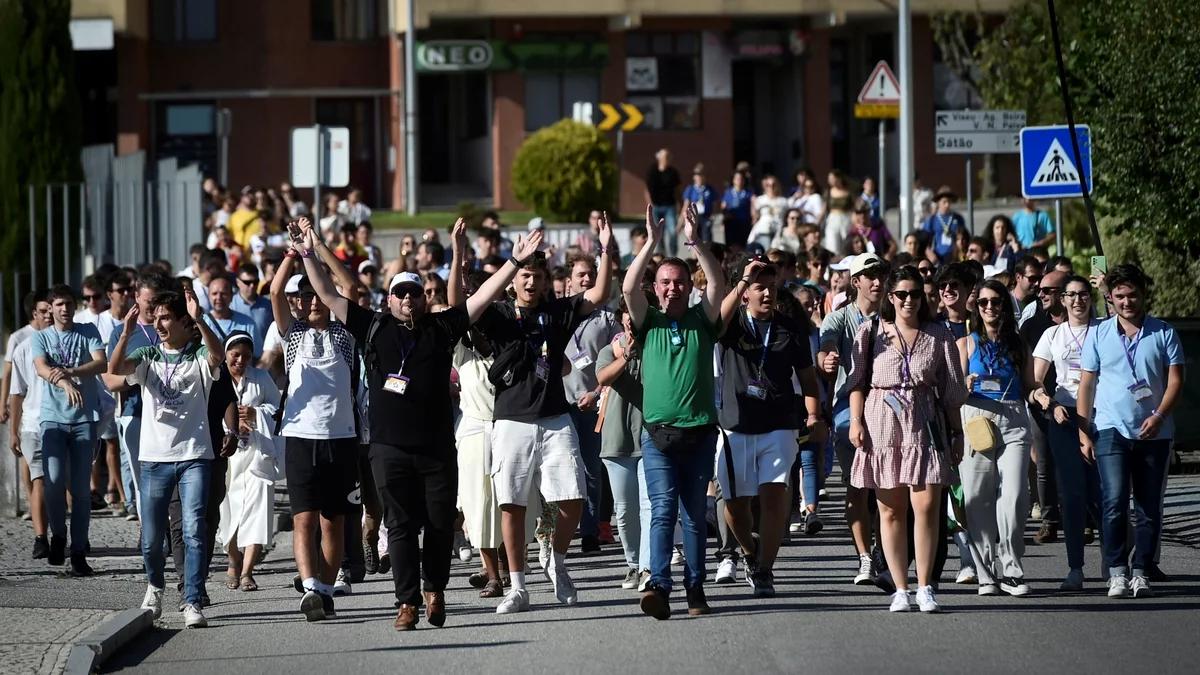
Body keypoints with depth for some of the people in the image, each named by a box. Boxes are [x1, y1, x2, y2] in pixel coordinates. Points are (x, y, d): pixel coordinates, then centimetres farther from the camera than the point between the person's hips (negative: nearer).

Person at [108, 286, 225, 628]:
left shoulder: (199, 356, 1)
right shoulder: (148, 357, 7)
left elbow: (218, 355, -23)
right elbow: (115, 369, -11)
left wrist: (199, 320, -38)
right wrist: (126, 333, -26)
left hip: (194, 457, -2)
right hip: (155, 458, 2)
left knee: (194, 531, -14)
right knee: (152, 539, 8)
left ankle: (193, 603, -11)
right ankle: (155, 586, 36)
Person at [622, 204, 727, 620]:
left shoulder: (702, 320, 8)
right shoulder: (649, 322, 7)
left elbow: (718, 285, -8)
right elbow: (628, 288, -9)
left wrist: (695, 243, -18)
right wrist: (652, 243, -16)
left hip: (699, 433, 1)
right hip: (658, 433, -1)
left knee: (695, 515, 7)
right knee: (663, 509, -11)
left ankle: (695, 589, 11)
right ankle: (659, 587, -20)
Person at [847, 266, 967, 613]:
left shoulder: (938, 335, 7)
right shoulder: (871, 331, 5)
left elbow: (951, 389, 10)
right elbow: (857, 381, 7)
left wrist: (957, 432, 9)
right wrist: (856, 421, -3)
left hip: (925, 426, 0)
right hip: (883, 425, 0)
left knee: (926, 506, -9)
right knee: (890, 510, 1)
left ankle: (925, 586, -2)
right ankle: (900, 589, 5)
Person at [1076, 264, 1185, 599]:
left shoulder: (1164, 333, 6)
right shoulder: (1098, 335, 7)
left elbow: (1175, 380, 3)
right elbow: (1086, 385, 9)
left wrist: (1159, 415, -13)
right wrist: (1083, 432, 3)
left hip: (1154, 432, 1)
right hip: (1111, 430, -1)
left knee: (1150, 506, 3)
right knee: (1114, 502, -14)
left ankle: (1140, 572, 9)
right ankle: (1117, 573, -12)